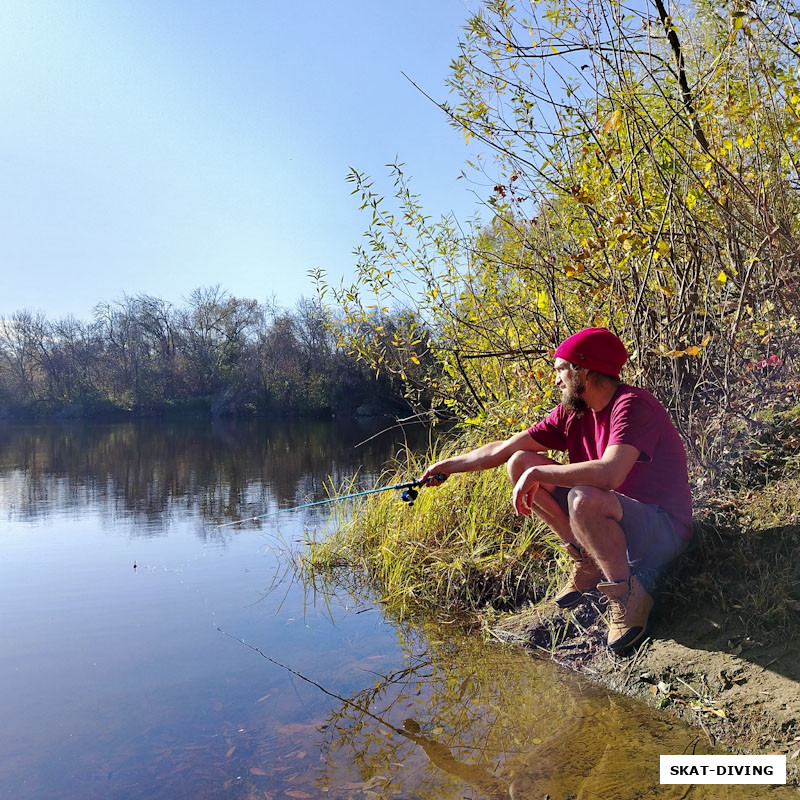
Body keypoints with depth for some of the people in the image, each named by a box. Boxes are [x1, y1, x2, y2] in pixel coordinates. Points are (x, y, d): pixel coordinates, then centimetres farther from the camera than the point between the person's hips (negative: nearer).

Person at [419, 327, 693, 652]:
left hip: (664, 531, -8)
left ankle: (627, 595, -12)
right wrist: (448, 465, 8)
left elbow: (609, 473, -39)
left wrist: (538, 473, -28)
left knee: (583, 498, -39)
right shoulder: (572, 413, 1)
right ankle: (588, 561, 6)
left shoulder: (633, 406, -22)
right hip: (611, 520, 8)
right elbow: (505, 448, 6)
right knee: (520, 463, 0)